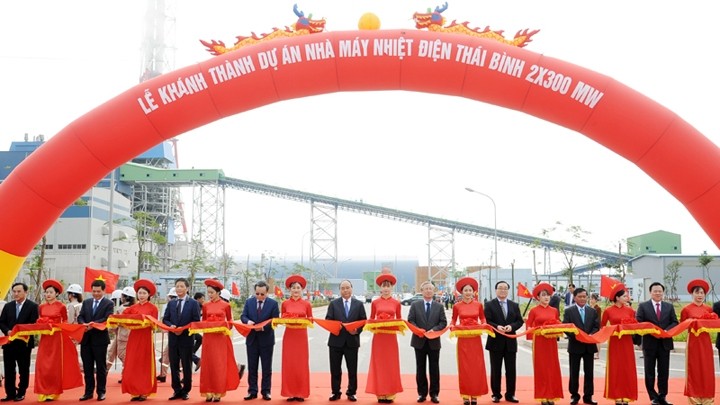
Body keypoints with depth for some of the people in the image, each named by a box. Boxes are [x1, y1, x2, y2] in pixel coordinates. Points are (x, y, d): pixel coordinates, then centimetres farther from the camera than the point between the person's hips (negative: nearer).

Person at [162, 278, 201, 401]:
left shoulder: (193, 303, -2)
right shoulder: (171, 303, 11)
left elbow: (196, 321, -6)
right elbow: (165, 319, 10)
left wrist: (184, 329, -17)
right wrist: (171, 326, -12)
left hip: (186, 338, -4)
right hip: (173, 338, 4)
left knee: (186, 365, 3)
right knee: (174, 365, 6)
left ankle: (186, 391, 13)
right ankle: (177, 390, 15)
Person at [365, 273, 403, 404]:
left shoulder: (396, 303, 3)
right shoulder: (375, 303, 3)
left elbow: (399, 320, 7)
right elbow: (371, 319, 8)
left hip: (391, 336, 0)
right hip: (378, 336, 0)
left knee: (391, 364, 2)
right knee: (379, 364, 1)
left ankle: (390, 394, 9)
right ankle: (380, 393, 7)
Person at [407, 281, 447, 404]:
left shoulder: (439, 306, 5)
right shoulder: (415, 305, 3)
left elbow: (443, 322, 0)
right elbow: (410, 320, -1)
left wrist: (434, 330, -16)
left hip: (434, 341, 0)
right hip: (419, 341, 0)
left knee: (434, 368, 4)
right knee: (420, 368, 6)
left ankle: (434, 394, 11)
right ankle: (422, 393, 15)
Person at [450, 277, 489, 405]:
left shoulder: (478, 305, 2)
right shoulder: (457, 306, 0)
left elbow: (483, 319, 12)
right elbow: (453, 320, 9)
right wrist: (452, 327, -11)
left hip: (476, 339, 1)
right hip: (462, 339, -1)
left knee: (476, 367, 2)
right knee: (464, 367, 2)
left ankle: (475, 394, 10)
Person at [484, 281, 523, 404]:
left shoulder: (514, 305, 11)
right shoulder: (490, 305, 0)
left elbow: (520, 321, 5)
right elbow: (486, 321, -8)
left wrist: (511, 326, -14)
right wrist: (497, 327, -24)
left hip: (510, 342, 3)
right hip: (496, 341, -3)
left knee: (511, 370, 6)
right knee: (496, 370, 5)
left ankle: (510, 394, 15)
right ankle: (496, 394, 13)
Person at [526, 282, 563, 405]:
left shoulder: (554, 311, 8)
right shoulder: (534, 311, -2)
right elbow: (529, 328, -3)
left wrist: (556, 331, -10)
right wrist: (540, 331, -18)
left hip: (552, 342, 3)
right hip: (539, 342, -3)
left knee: (552, 368, 3)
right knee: (541, 368, -1)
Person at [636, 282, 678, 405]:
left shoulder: (669, 306, 10)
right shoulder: (643, 306, 0)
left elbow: (675, 322, 5)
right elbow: (638, 323, -7)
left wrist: (666, 330, -13)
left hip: (665, 343, 2)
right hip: (649, 343, -2)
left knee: (664, 371, 6)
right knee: (650, 372, 4)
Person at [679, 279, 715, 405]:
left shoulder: (709, 309, 7)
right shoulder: (686, 309, -4)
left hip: (705, 342, 4)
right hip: (693, 341, -3)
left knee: (707, 369, 5)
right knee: (694, 369, 0)